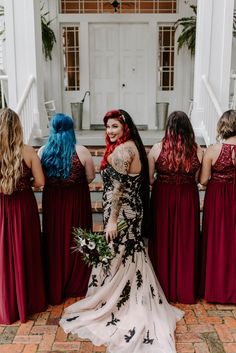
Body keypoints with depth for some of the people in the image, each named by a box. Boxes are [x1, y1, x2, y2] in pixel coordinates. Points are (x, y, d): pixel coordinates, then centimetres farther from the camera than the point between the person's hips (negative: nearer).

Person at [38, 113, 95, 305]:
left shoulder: (43, 151, -7)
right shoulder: (81, 152, -14)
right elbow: (90, 177, -6)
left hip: (52, 202, 2)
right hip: (77, 202, -2)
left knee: (55, 242, 15)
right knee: (76, 241, 14)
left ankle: (55, 289, 27)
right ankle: (76, 285, 29)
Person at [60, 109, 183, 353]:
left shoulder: (121, 150, -19)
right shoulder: (132, 146, 11)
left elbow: (118, 188, -22)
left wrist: (112, 220, -19)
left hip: (121, 212, -10)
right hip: (132, 210, 10)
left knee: (118, 259, 4)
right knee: (129, 257, 18)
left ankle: (118, 307, 20)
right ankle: (136, 304, 31)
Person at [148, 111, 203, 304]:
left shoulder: (157, 149, -10)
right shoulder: (197, 150, -8)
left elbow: (149, 180, -7)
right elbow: (198, 179, -1)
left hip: (163, 198, -1)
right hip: (188, 200, 1)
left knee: (163, 242, 14)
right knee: (186, 243, 13)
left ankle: (164, 289, 25)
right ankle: (186, 291, 25)